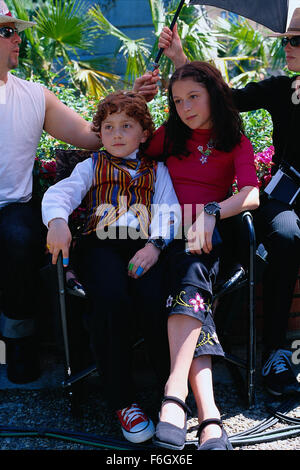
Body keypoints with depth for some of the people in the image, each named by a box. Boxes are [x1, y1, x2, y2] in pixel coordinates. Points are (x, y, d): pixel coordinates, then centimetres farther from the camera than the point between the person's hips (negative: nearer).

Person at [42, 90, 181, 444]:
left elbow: (168, 212, 9)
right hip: (101, 243, 0)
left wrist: (155, 244, -13)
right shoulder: (92, 166, 25)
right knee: (112, 299, -32)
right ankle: (121, 400, -17)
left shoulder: (156, 170, 26)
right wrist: (57, 220, -20)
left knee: (154, 299, -31)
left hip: (143, 245, 1)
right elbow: (62, 192, 5)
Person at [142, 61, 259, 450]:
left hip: (206, 234, 0)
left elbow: (252, 195, -5)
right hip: (165, 231, 1)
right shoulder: (167, 135, 18)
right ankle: (208, 416, -46)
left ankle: (174, 397, -49)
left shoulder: (235, 142, 12)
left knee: (191, 275, -37)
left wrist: (210, 213, -23)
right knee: (193, 293, -32)